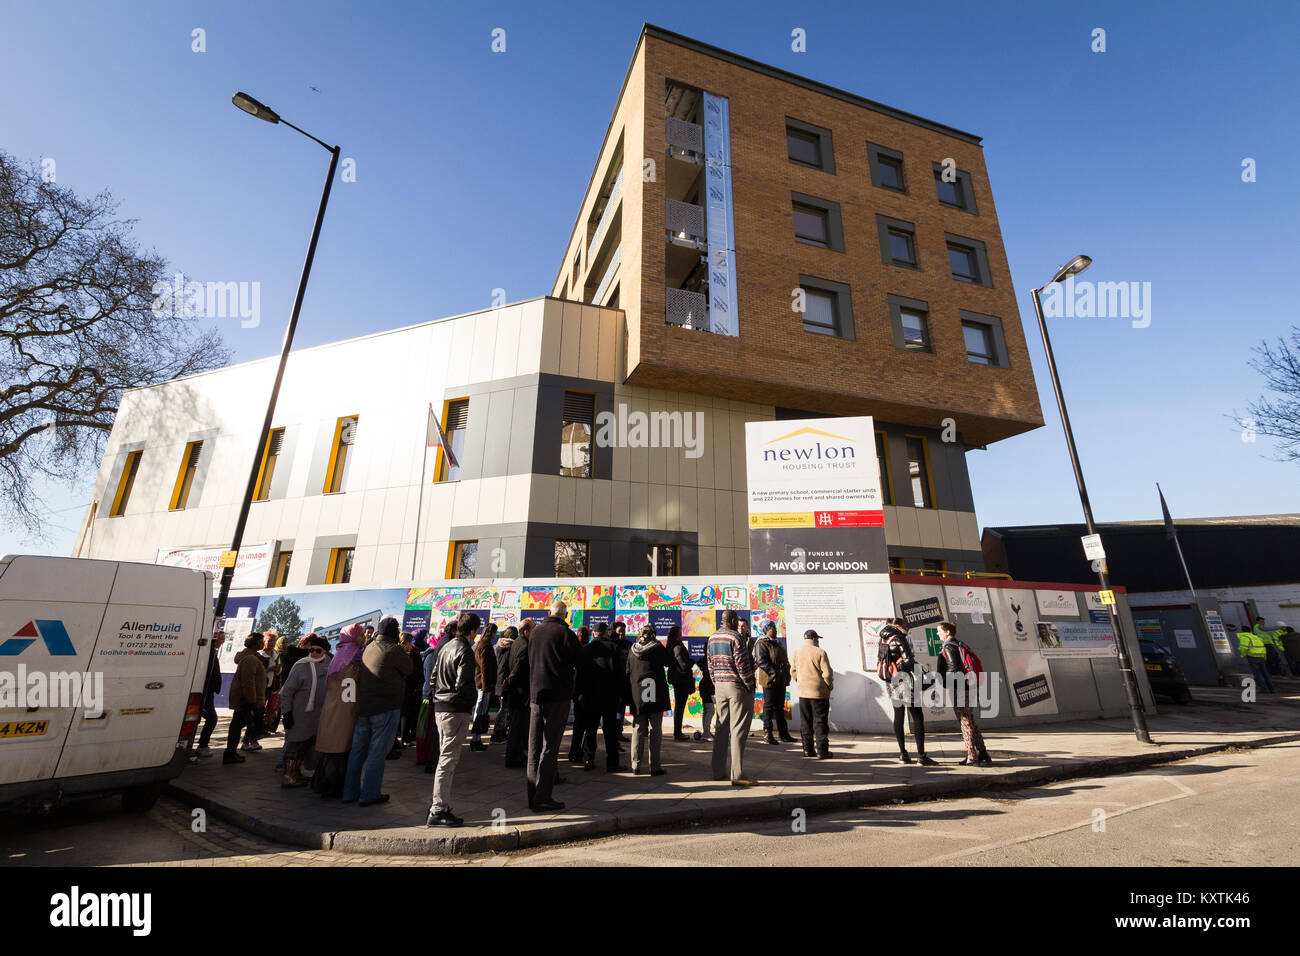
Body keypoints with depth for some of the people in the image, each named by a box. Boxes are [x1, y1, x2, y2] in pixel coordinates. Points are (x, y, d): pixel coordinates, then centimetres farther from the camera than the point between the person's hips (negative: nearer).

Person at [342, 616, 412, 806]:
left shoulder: (369, 648, 7)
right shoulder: (393, 650, -17)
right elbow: (408, 669, -4)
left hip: (362, 707, 8)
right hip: (385, 708, -7)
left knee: (358, 750, 16)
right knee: (377, 752, 3)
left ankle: (350, 792, 26)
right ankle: (369, 795, 10)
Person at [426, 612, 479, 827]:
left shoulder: (446, 646, 10)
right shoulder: (465, 651, -18)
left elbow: (434, 676, 16)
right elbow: (463, 685, -23)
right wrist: (477, 695, -6)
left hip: (440, 708, 9)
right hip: (457, 710, -9)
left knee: (446, 757, 19)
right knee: (448, 759, -2)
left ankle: (437, 803, 27)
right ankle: (438, 811, 4)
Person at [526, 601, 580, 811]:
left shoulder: (535, 631, 8)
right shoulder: (566, 634, -10)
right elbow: (578, 663, -4)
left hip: (535, 694, 6)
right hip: (558, 695, -5)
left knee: (534, 747, 12)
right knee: (550, 747, 0)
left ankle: (533, 796, 18)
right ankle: (542, 798, 1)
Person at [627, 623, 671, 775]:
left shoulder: (633, 650, 3)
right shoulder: (657, 647, -8)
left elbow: (627, 672, 8)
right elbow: (669, 661, 6)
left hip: (637, 696, 3)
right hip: (655, 695, -3)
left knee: (638, 730, 11)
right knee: (655, 730, 3)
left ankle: (636, 765, 14)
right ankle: (655, 767, 5)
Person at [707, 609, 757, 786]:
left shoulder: (712, 638, 9)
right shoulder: (735, 637, -14)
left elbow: (710, 665, 12)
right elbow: (742, 665, -16)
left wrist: (716, 684, 16)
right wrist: (749, 685, -7)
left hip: (720, 687, 7)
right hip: (737, 687, -7)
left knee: (722, 728, 14)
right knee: (738, 730, -3)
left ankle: (719, 771, 20)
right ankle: (737, 774, -2)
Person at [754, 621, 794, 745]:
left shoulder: (778, 644, 17)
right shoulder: (761, 644, -12)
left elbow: (785, 661, 24)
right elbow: (761, 661, -22)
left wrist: (787, 675, 11)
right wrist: (774, 673, -26)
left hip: (781, 682, 9)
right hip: (769, 681, -9)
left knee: (780, 707, 15)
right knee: (769, 706, -1)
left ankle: (784, 733, 23)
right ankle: (769, 734, 8)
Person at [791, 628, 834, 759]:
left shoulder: (797, 652, 4)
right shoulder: (820, 653, -13)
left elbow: (793, 671, 9)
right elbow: (827, 674, -13)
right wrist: (830, 686, 3)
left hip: (803, 692, 4)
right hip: (819, 693, -4)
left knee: (805, 722, 12)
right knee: (820, 722, 4)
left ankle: (808, 749, 16)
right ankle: (822, 751, 6)